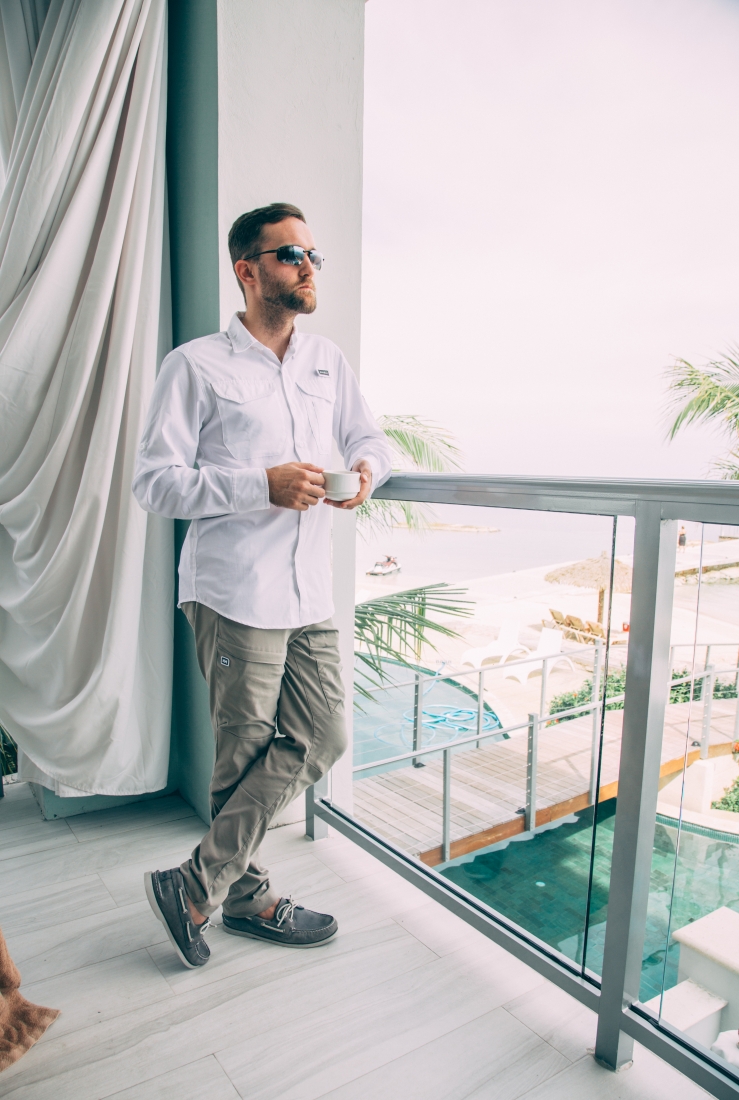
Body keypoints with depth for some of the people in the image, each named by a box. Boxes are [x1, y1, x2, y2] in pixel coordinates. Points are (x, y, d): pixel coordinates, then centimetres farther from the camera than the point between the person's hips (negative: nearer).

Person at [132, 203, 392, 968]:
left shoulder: (326, 361, 15)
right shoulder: (196, 366, -3)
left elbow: (368, 436, 25)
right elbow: (154, 483, -8)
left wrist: (366, 468, 0)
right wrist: (264, 484, -19)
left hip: (311, 593, 7)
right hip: (236, 594, -6)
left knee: (320, 741, 6)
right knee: (247, 756, 3)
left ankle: (197, 885, 22)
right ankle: (245, 895, 27)